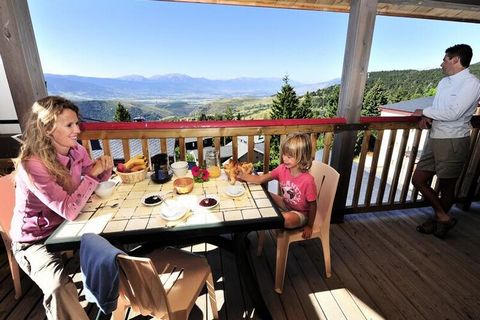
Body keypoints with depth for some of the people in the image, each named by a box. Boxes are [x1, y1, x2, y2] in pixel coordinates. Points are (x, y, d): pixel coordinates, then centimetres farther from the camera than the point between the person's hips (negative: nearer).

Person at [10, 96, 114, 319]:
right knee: (59, 288, -31)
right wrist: (92, 173, -28)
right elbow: (69, 210, -32)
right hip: (34, 239, -5)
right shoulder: (31, 165, -27)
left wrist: (105, 168, -15)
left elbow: (97, 182, 7)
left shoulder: (76, 151, -9)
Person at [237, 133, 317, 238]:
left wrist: (309, 226, -8)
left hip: (300, 213, -5)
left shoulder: (308, 180, -29)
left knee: (287, 219, -36)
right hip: (286, 204, 5)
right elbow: (260, 179, -16)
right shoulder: (282, 169, -14)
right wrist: (242, 175, -31)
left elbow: (313, 205, -16)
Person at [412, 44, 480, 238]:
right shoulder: (444, 82, 14)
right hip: (435, 139, 8)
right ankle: (443, 217, 25)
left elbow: (452, 113, -21)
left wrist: (424, 112, -9)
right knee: (418, 180, 7)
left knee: (446, 186, 7)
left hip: (453, 142, -7)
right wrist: (425, 118, -5)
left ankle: (439, 219, 28)